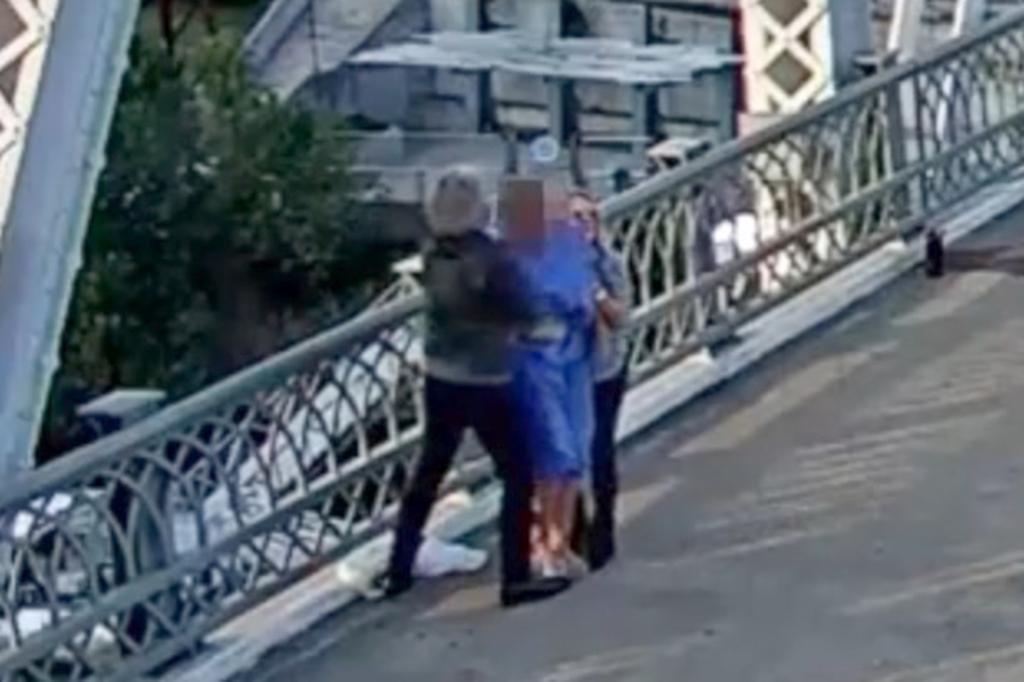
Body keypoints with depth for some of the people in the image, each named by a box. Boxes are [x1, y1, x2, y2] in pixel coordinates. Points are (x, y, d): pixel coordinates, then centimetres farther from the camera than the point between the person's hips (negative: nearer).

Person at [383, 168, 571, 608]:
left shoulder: (433, 255, -1)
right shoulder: (491, 258, -21)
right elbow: (525, 311, -14)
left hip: (440, 380, 6)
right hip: (485, 384, -6)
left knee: (428, 472, 18)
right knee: (518, 477, 6)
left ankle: (398, 571, 24)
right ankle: (516, 579, 7)